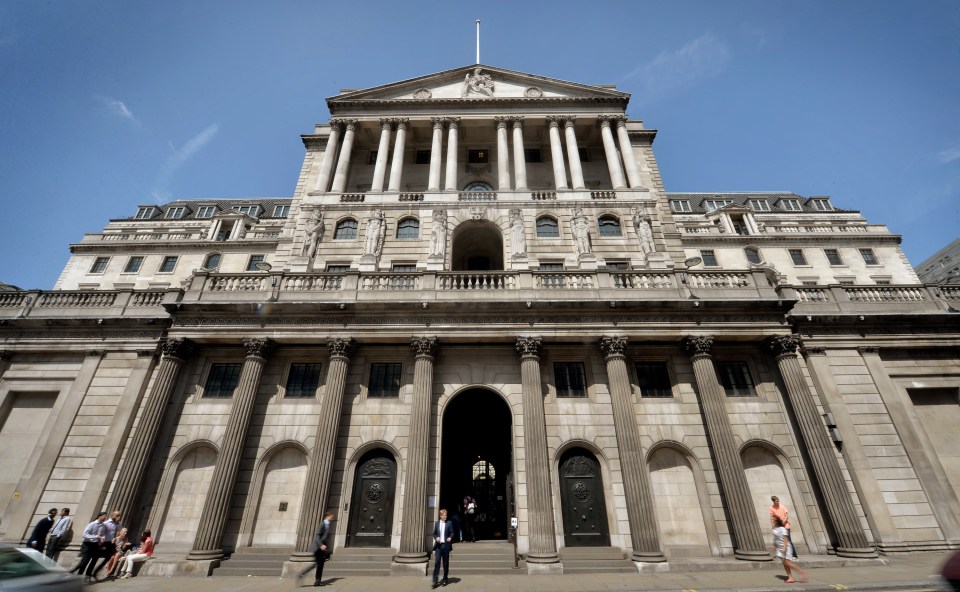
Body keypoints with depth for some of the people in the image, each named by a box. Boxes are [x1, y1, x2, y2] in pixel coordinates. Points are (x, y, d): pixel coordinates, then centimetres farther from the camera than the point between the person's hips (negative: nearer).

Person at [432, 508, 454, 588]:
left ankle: (445, 580, 21)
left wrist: (450, 538, -18)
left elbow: (452, 533, 1)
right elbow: (434, 533, 13)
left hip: (446, 545, -1)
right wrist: (436, 538, -7)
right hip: (438, 545, 1)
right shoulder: (437, 523, 9)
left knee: (446, 563, 7)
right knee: (437, 562, -6)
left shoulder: (449, 523, 2)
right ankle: (435, 581, -1)